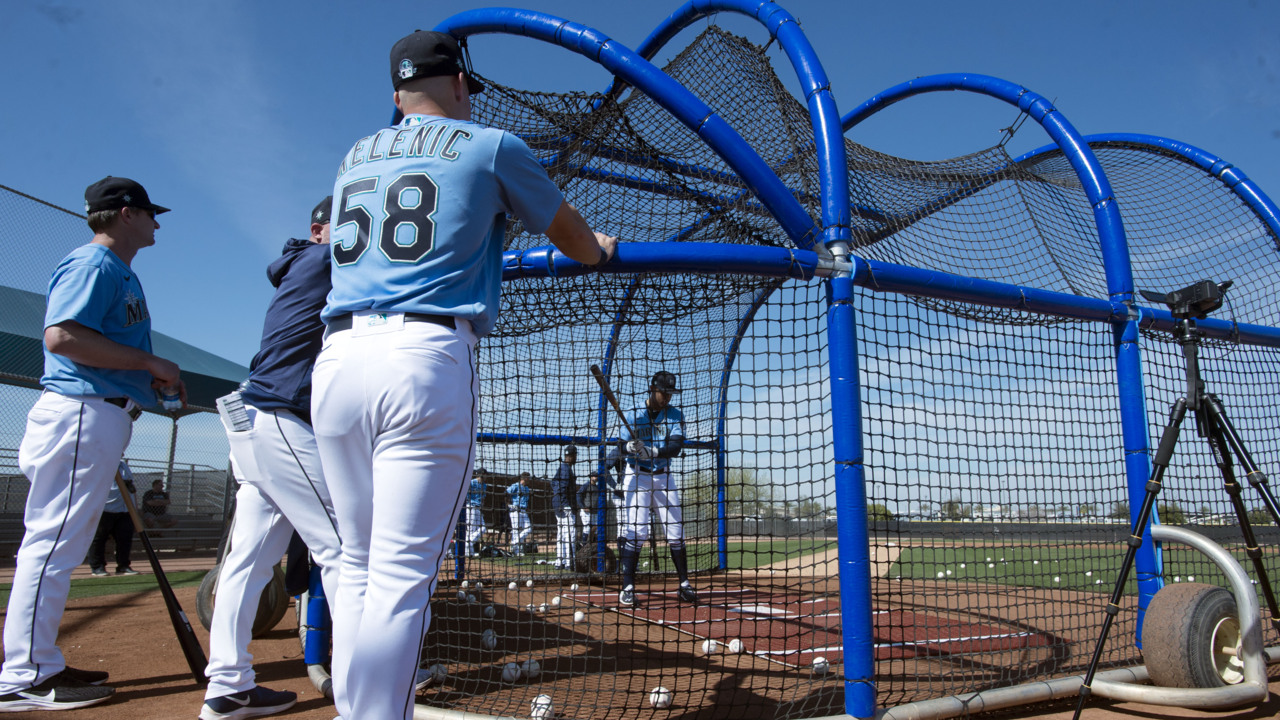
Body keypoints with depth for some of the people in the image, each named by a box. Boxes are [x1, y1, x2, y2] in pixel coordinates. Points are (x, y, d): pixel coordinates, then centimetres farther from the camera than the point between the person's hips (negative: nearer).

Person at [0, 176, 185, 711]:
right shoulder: (91, 264, -8)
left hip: (102, 418, 10)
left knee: (60, 542, 12)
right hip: (81, 412, -10)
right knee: (54, 540, -7)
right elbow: (62, 336, -22)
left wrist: (154, 377, 9)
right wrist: (150, 363, -18)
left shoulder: (122, 274, 22)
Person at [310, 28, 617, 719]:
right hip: (427, 359, -5)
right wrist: (598, 249, 42)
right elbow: (572, 235, 18)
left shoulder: (352, 158, 23)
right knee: (401, 576, -6)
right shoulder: (490, 145, 9)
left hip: (337, 358, 6)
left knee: (358, 566, 14)